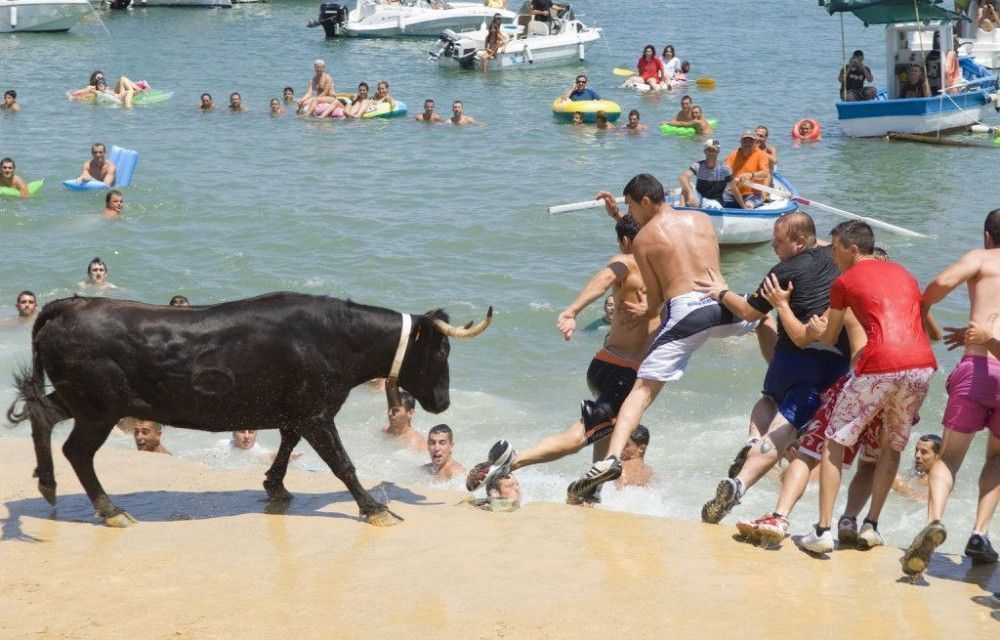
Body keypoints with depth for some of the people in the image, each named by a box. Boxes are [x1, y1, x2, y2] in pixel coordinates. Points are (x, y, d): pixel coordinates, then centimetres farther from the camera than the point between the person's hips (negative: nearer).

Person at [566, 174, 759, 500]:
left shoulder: (642, 240, 6)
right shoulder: (703, 219, 17)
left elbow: (655, 297, 7)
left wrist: (646, 312, 29)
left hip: (683, 312, -4)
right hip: (721, 304, 4)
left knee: (642, 390, -4)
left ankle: (612, 457, -22)